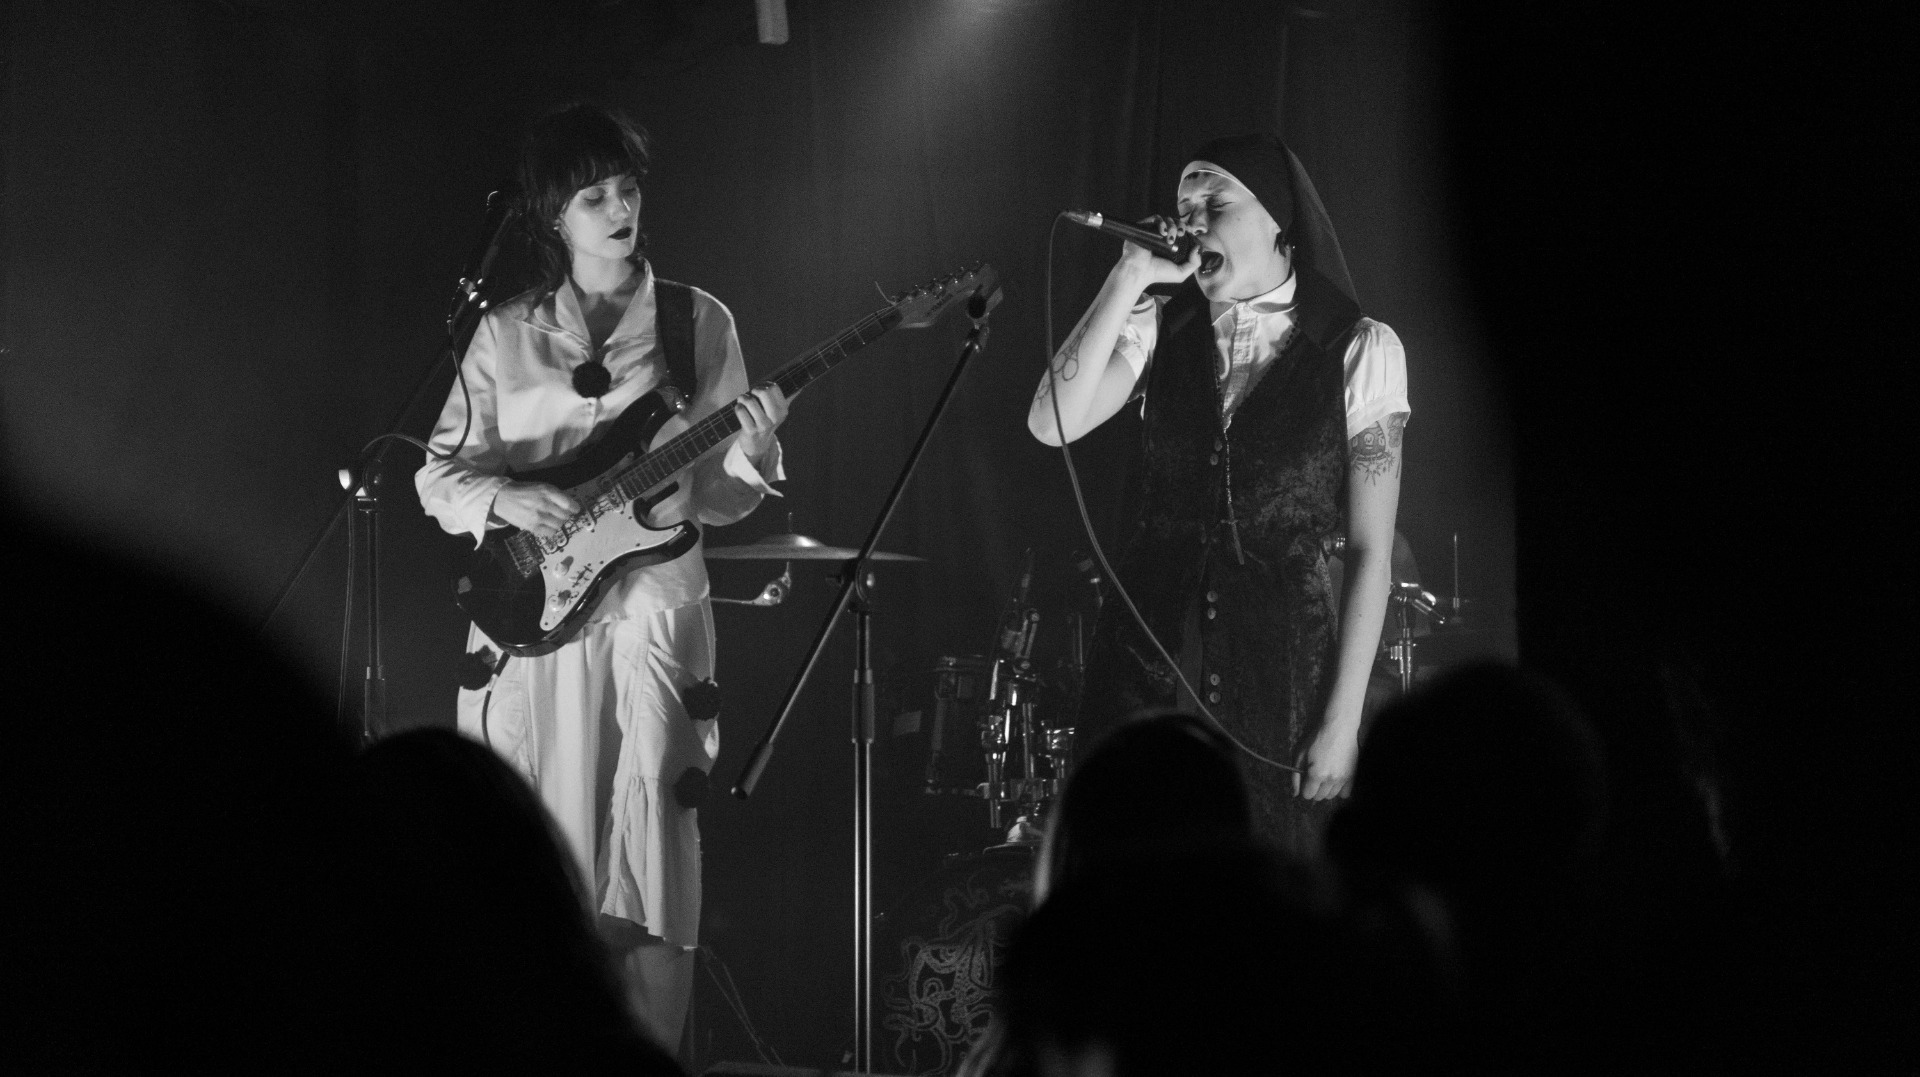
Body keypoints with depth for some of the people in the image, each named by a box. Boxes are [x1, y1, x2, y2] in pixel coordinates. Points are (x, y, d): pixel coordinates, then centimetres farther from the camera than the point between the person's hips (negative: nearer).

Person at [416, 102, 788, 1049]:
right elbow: (438, 475, 8)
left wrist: (750, 450, -15)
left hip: (650, 612, -1)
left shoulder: (696, 323, 7)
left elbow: (715, 498, 7)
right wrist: (505, 498, -11)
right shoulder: (505, 337, 9)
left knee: (649, 868, -6)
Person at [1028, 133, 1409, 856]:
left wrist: (1343, 720, -7)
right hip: (1148, 653, 2)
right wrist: (1129, 279, -14)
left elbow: (1369, 550, -3)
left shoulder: (1358, 350, -2)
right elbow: (1052, 423, -11)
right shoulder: (1160, 329, 6)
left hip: (1283, 660, -2)